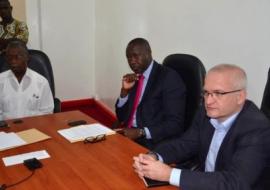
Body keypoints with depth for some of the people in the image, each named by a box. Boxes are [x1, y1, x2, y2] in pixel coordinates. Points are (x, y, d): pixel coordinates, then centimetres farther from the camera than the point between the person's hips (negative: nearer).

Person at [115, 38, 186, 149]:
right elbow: (121, 117, 12)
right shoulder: (134, 79, 10)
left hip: (152, 143, -6)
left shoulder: (169, 78, -9)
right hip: (128, 136, 7)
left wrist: (140, 132, -23)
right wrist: (124, 90, -3)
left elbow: (175, 124, -15)